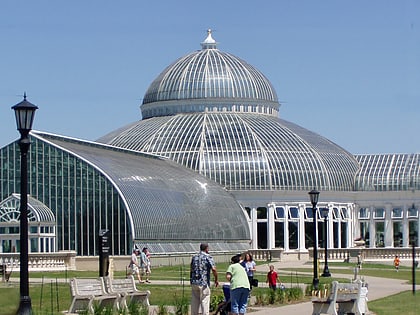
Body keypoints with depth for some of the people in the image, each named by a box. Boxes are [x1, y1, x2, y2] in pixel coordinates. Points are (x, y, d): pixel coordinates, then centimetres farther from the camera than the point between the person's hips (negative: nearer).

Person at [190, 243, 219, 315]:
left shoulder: (194, 257, 13)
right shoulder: (208, 257, -5)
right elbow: (213, 269, -16)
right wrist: (216, 279, -3)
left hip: (194, 282, 5)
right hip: (204, 283, -5)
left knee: (194, 303, 11)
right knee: (204, 303, -2)